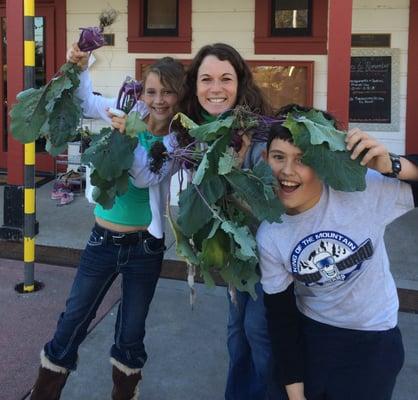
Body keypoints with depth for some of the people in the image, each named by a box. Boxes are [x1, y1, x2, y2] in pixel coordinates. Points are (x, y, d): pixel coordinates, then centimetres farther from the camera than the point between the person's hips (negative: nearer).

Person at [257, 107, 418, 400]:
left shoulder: (362, 190, -24)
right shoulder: (269, 237, -15)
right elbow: (281, 317, -6)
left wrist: (391, 165, -36)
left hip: (374, 341, -1)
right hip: (309, 338, 2)